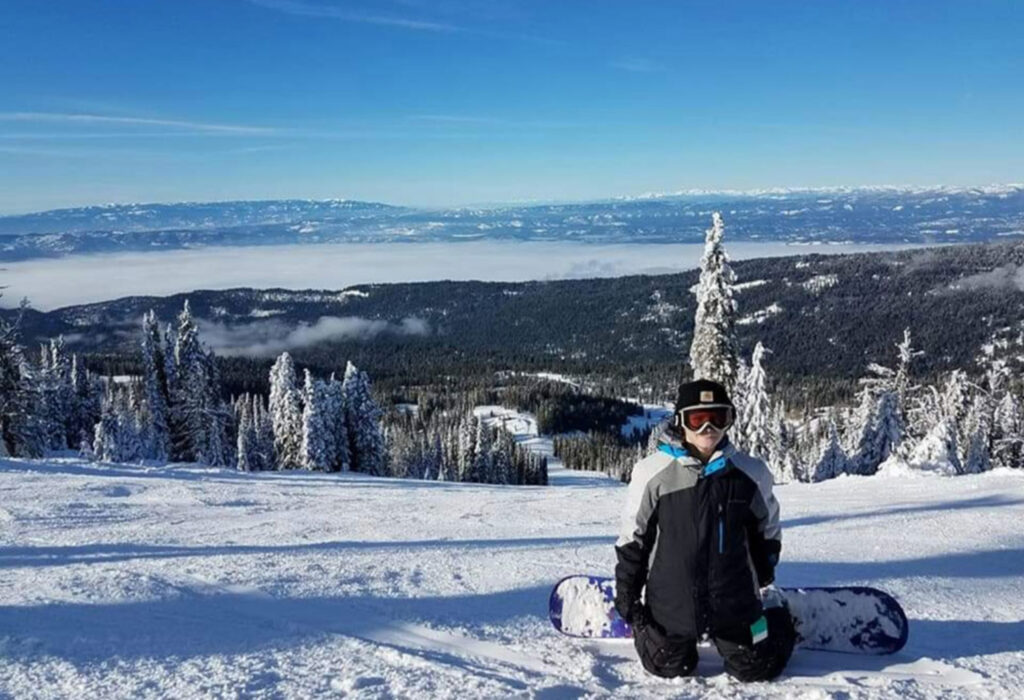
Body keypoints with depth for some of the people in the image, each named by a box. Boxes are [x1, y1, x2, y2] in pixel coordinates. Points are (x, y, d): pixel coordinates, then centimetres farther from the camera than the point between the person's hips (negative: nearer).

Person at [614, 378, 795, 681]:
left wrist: (762, 582, 12)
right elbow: (632, 537, -4)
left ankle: (777, 621, 42)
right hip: (671, 603, -1)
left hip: (734, 603, 1)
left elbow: (767, 531, 9)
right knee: (670, 668, 15)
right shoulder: (654, 472, -14)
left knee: (757, 669, 13)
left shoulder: (750, 472, -9)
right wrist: (627, 595, -1)